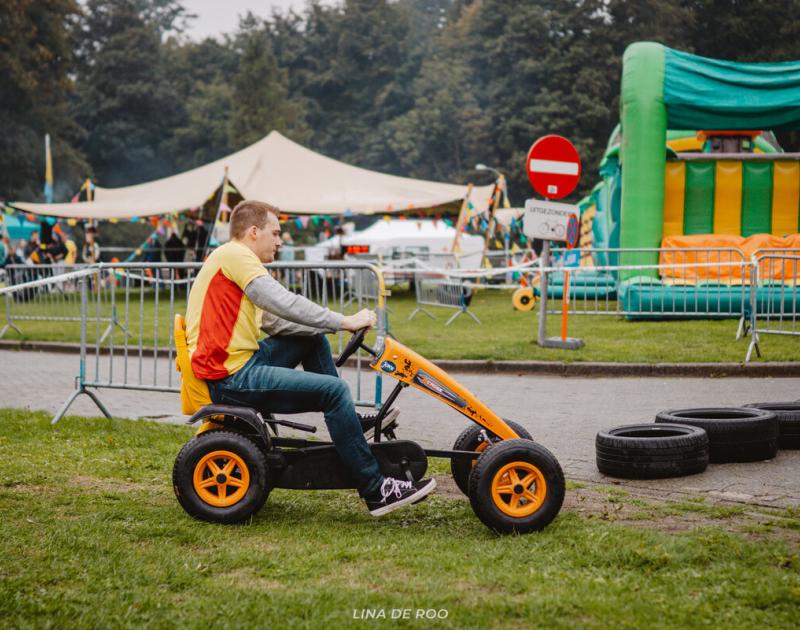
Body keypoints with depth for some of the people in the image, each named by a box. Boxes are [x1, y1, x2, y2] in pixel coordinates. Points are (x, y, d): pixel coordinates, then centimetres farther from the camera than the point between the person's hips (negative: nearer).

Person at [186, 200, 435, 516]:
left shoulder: (236, 260, 21)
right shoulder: (233, 255, -11)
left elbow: (274, 321, 17)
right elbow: (285, 304, -21)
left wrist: (337, 323, 7)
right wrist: (344, 321, -13)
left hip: (236, 363, 11)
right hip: (229, 378, -11)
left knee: (313, 339, 19)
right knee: (334, 390, -16)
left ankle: (347, 424, 20)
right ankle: (376, 490, -11)